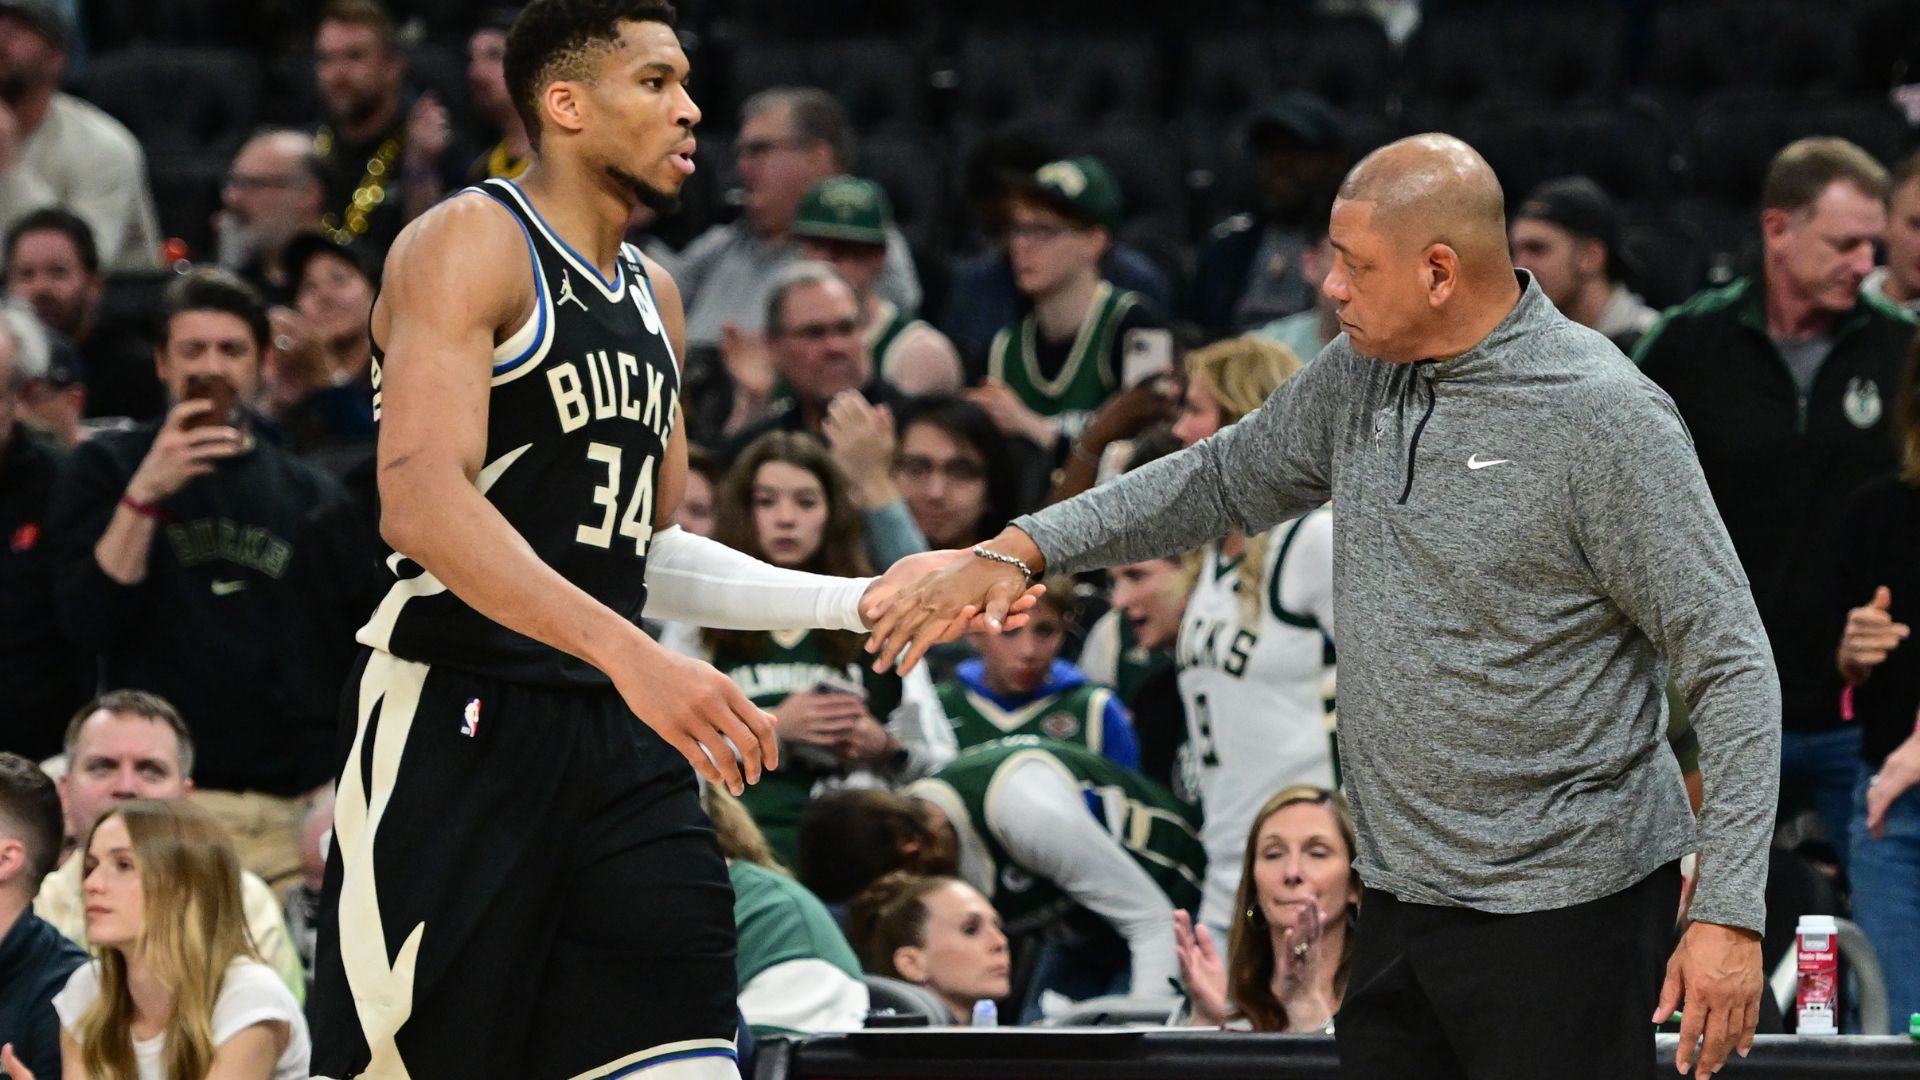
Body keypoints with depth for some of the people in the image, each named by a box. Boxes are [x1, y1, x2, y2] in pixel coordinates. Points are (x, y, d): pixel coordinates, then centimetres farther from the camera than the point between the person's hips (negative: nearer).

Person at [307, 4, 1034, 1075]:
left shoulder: (653, 296, 19)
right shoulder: (470, 244, -8)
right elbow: (423, 504, -22)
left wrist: (859, 602, 15)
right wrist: (631, 654, -32)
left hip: (618, 744, 7)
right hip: (456, 731, -7)